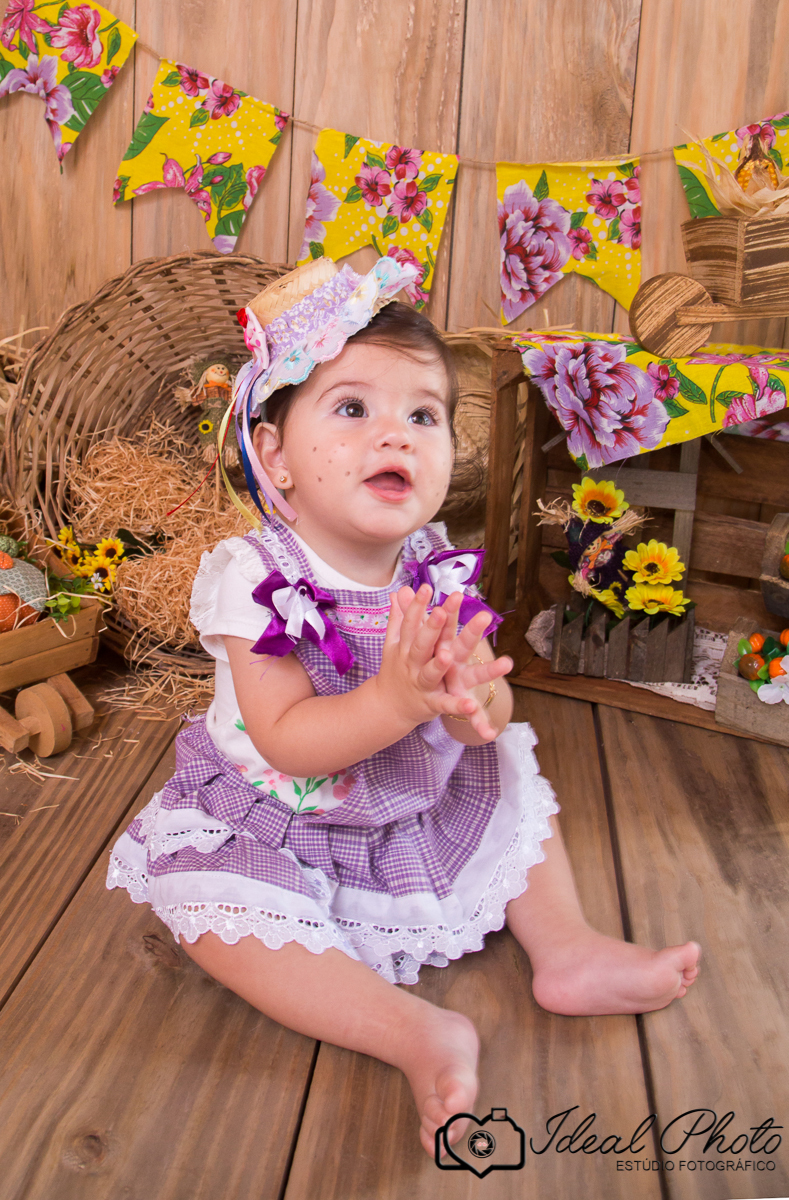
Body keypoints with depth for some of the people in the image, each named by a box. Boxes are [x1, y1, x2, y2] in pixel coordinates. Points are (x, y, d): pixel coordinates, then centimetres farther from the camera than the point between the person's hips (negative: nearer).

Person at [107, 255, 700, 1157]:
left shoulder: (439, 571, -10)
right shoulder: (256, 580, -24)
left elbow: (492, 709, -10)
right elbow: (286, 743, -29)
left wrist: (474, 702, -35)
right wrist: (396, 699, -44)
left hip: (421, 810, 5)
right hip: (274, 823, -4)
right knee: (204, 896, -27)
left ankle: (566, 952, 15)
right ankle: (415, 1032, -24)